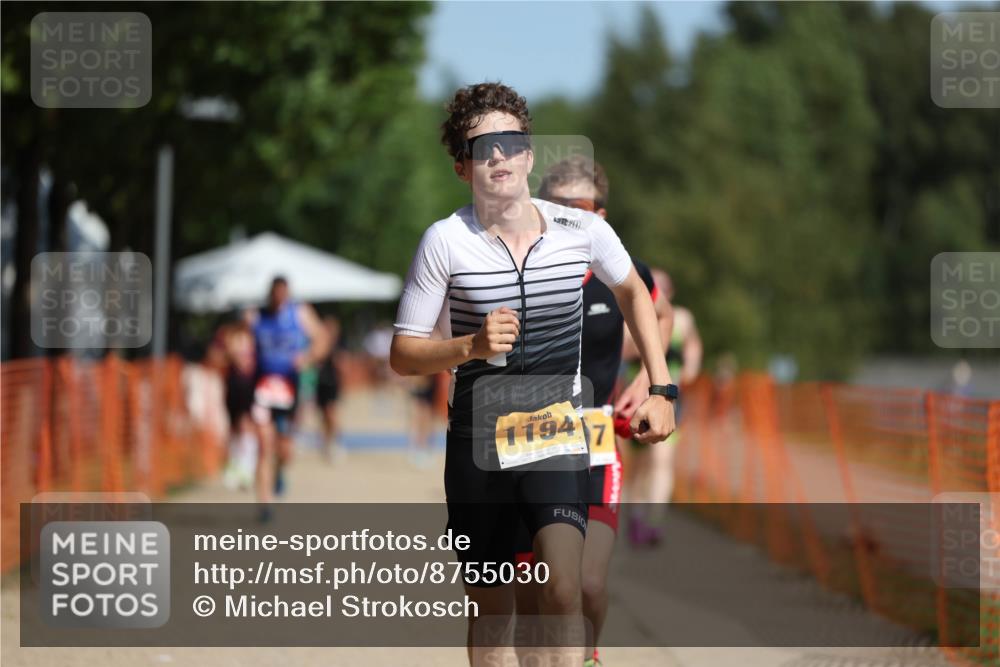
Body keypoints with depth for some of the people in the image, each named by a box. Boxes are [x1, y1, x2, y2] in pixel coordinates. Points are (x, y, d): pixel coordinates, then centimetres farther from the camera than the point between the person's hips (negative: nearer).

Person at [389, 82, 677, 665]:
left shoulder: (583, 231, -4)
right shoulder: (447, 241, -8)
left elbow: (632, 290, 18)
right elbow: (403, 354, -2)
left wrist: (661, 389, 13)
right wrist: (473, 345, -21)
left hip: (558, 436, 0)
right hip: (476, 442, 0)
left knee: (562, 590, -21)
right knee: (492, 612, 9)